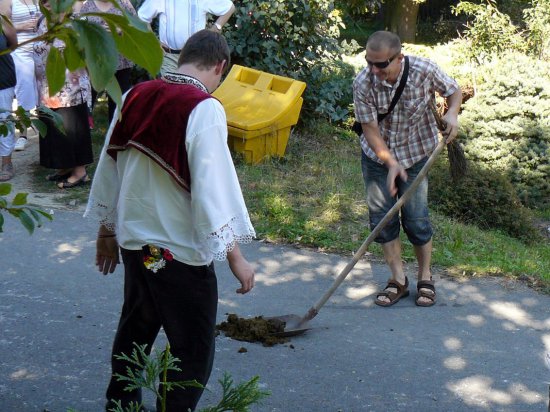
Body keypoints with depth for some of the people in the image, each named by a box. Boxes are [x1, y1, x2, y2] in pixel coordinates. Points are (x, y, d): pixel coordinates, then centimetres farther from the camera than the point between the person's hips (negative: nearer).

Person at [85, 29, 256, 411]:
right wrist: (235, 255, -15)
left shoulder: (135, 97, 2)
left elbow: (109, 169, 10)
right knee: (193, 349, 8)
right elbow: (214, 187, -22)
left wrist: (107, 229, 22)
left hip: (133, 240, 8)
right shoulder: (204, 109, -19)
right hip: (180, 251, -7)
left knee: (136, 327, 27)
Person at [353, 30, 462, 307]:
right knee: (381, 218, 2)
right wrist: (390, 163, -30)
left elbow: (453, 90, -4)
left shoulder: (424, 71, -23)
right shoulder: (363, 84, -24)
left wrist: (452, 113, -24)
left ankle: (425, 277, 21)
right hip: (377, 156, 1)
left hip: (415, 154, -1)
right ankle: (398, 279, 17)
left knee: (416, 219, 0)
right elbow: (370, 129, -19)